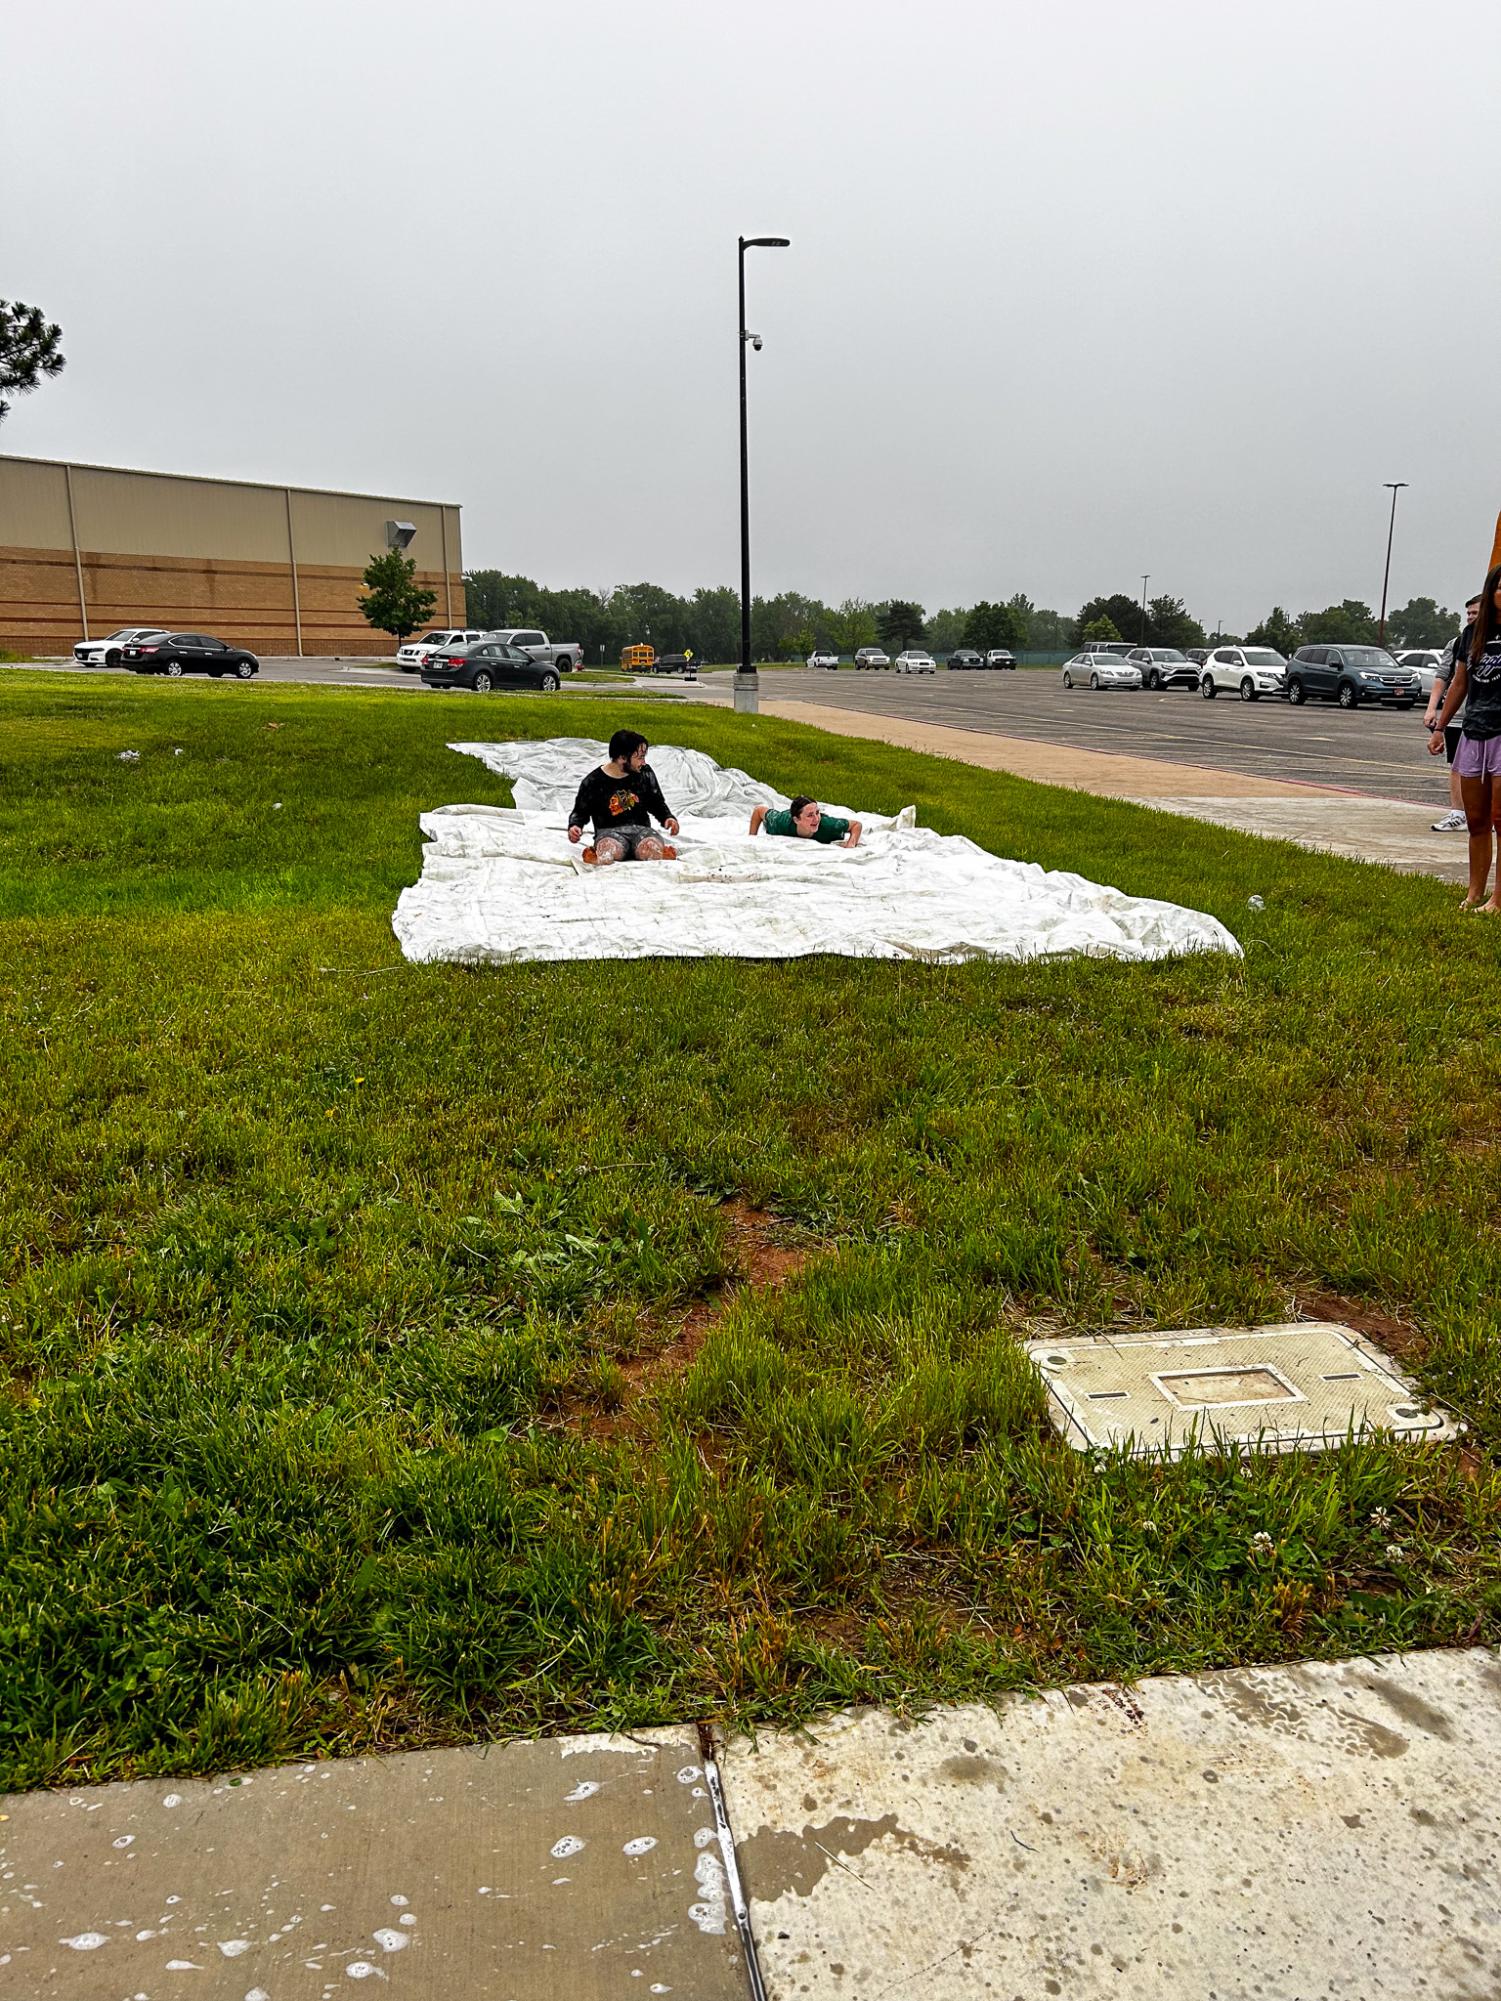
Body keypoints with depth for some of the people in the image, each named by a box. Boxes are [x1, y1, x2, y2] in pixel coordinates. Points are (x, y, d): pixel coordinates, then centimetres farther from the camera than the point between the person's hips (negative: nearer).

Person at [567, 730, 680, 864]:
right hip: (609, 831, -2)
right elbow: (580, 812, 12)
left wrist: (667, 817, 0)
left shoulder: (645, 773, 9)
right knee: (609, 849, -40)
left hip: (641, 828, 2)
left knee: (652, 849, -36)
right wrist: (574, 826, -10)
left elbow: (657, 803, 21)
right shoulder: (593, 782, 2)